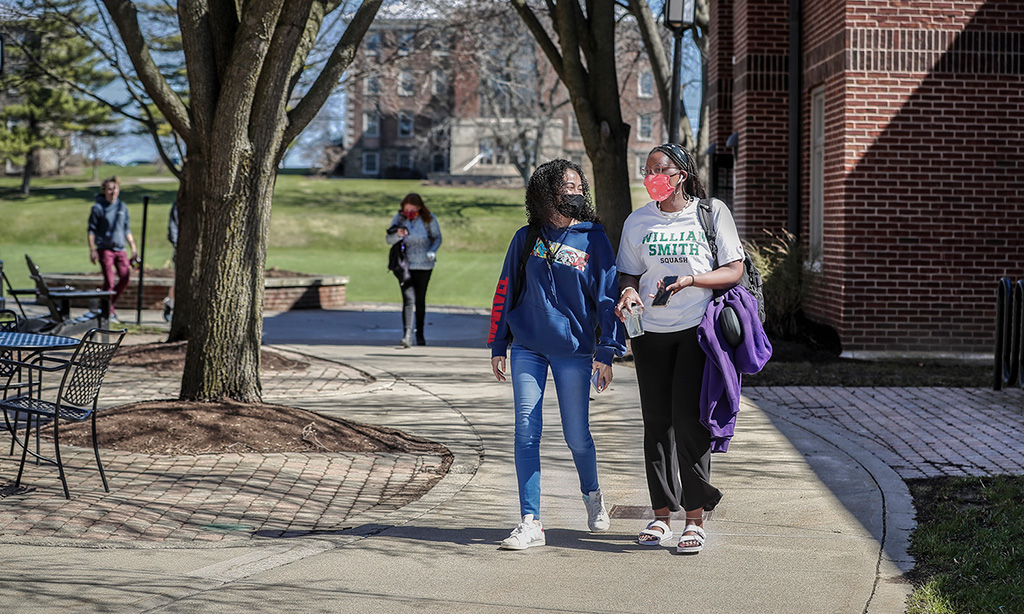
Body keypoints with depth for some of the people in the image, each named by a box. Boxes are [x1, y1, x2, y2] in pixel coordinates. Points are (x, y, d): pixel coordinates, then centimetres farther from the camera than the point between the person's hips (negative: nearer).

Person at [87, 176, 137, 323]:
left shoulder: (122, 207, 13)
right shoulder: (98, 208, -1)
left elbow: (127, 230, 20)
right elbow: (92, 230, 0)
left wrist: (133, 249, 15)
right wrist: (92, 250, -7)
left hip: (120, 249, 5)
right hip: (105, 249, -5)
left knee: (126, 277, -6)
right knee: (109, 281, -7)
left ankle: (110, 302, 15)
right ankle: (109, 312, 3)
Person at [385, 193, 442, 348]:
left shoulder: (429, 219, -5)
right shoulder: (399, 218, -3)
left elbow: (437, 238, 4)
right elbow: (389, 240, 1)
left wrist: (432, 251, -16)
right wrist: (398, 234, -23)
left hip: (424, 266, 0)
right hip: (404, 265, 0)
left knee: (420, 300, 9)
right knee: (408, 299, -13)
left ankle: (420, 334, 25)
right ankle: (407, 335, -20)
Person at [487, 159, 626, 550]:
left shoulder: (594, 239, 1)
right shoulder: (527, 238, 6)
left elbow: (606, 297, -1)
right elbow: (506, 291, 11)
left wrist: (606, 352, -7)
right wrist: (498, 346, 8)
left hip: (574, 350, -2)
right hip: (527, 349, 2)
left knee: (576, 435, 4)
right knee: (526, 433, -4)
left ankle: (591, 494, 34)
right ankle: (530, 522, -1)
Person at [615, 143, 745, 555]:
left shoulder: (712, 213, 0)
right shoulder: (638, 222, 10)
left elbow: (734, 271, -1)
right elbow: (629, 273, 14)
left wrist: (690, 280, -17)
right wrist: (628, 292, -10)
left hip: (698, 329, -3)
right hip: (651, 331, 3)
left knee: (689, 418, -9)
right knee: (657, 421, 4)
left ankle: (695, 517, -1)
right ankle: (661, 515, 12)